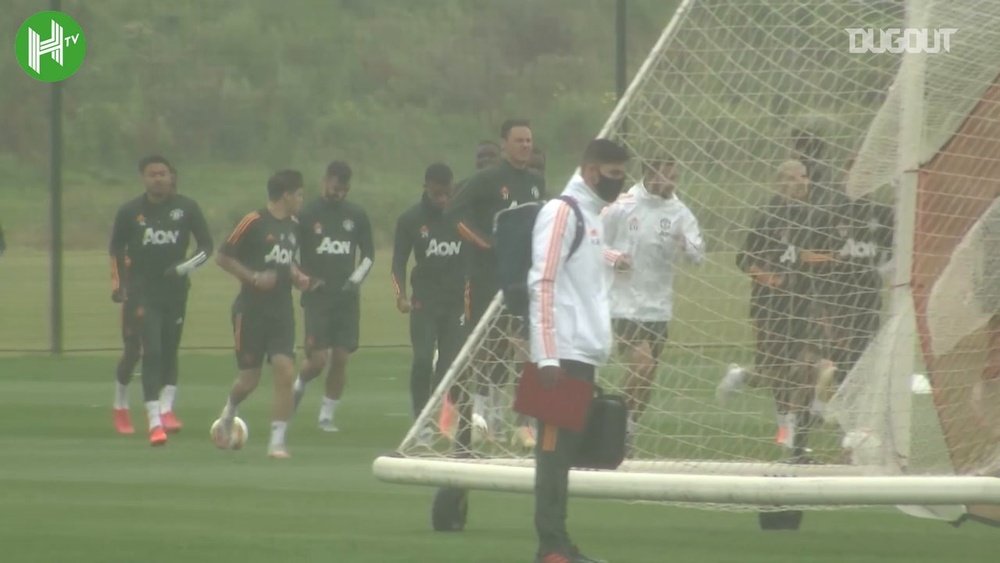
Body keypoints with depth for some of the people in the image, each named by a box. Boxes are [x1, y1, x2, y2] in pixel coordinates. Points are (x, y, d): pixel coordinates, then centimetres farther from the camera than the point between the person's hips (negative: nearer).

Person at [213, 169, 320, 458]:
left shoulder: (292, 227, 10)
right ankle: (229, 413, 35)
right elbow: (223, 257, -8)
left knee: (285, 372, -11)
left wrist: (297, 277, 7)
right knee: (250, 378, 1)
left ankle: (277, 441, -6)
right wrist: (254, 277, -18)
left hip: (281, 312, 5)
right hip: (251, 311, -5)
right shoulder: (253, 222, -11)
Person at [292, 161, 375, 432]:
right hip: (317, 298, -3)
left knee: (341, 358, -2)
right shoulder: (307, 215, -3)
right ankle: (299, 386, 22)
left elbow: (368, 255, 12)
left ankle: (327, 415, 9)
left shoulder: (357, 216, 6)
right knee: (318, 359, -11)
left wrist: (355, 280, -3)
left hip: (347, 298, 3)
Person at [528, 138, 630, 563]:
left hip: (584, 353, 9)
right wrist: (548, 356, -20)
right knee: (554, 447, -9)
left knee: (566, 448, 9)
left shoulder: (593, 215, 19)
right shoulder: (562, 212, -9)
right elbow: (542, 283, -15)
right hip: (564, 353, -9)